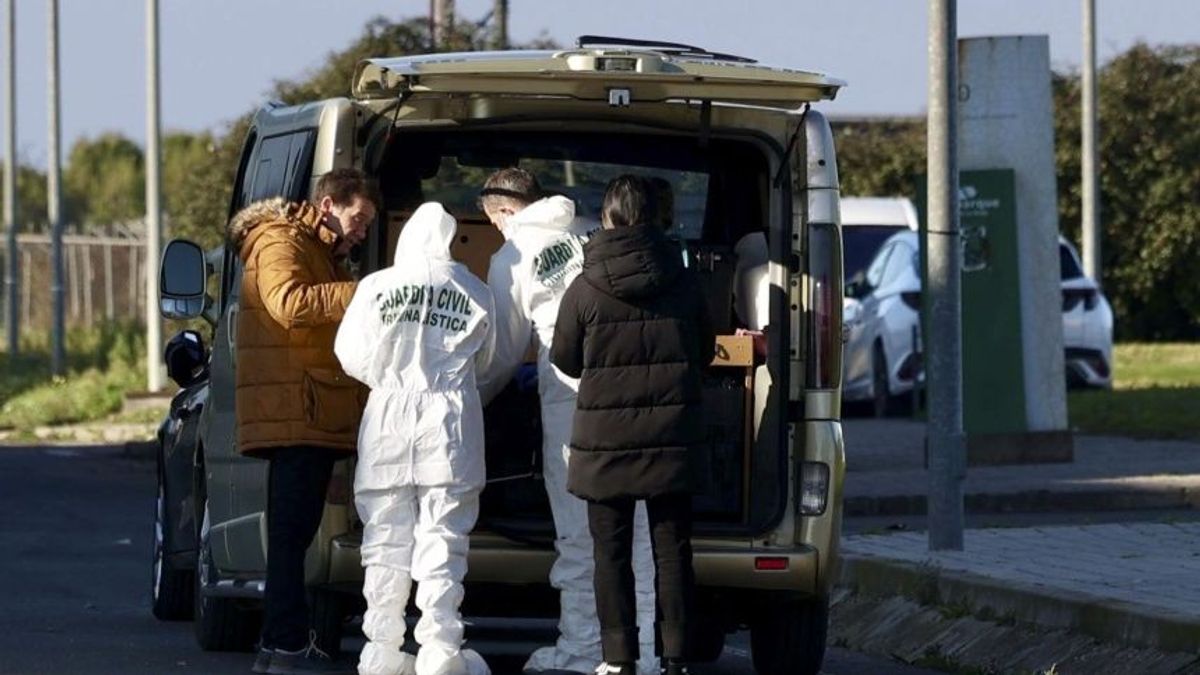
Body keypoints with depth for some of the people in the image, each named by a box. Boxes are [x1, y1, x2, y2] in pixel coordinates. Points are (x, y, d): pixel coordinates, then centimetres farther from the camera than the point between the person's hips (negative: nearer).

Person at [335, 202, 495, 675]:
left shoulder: (377, 287, -1)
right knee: (442, 542, 1)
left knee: (386, 543, 6)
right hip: (450, 423, 0)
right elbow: (483, 357, 12)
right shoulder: (474, 293, 2)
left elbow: (351, 355, 2)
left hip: (389, 419, 0)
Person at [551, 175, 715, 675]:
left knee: (611, 551, 5)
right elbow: (705, 352, 13)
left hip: (606, 444, -2)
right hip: (672, 439, 2)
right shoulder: (683, 286, 1)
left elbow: (565, 361, 2)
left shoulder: (585, 291, -9)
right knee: (672, 549, 8)